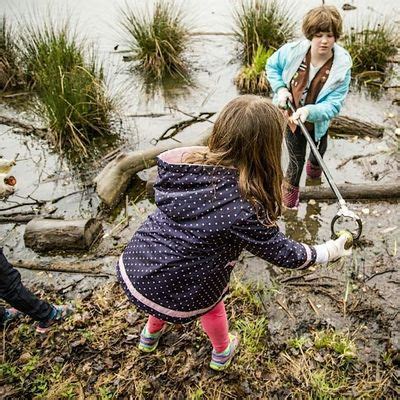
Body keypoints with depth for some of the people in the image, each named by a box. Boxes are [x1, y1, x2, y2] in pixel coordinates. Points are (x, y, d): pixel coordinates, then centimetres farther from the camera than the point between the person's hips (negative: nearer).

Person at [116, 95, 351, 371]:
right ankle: (222, 352, 59)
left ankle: (150, 335, 66)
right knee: (211, 304, 29)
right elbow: (281, 252, -13)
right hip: (177, 298, -5)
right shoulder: (245, 208, -29)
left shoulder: (185, 160, -14)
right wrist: (328, 251, 5)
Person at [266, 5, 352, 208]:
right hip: (291, 117, -1)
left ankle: (313, 165, 68)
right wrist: (280, 88, -19)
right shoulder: (292, 51, -25)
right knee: (296, 159, 13)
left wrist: (309, 111, -47)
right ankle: (290, 187, 42)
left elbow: (333, 105, -30)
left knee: (318, 150, 32)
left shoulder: (341, 67, -28)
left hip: (317, 121, 1)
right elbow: (272, 65, -4)